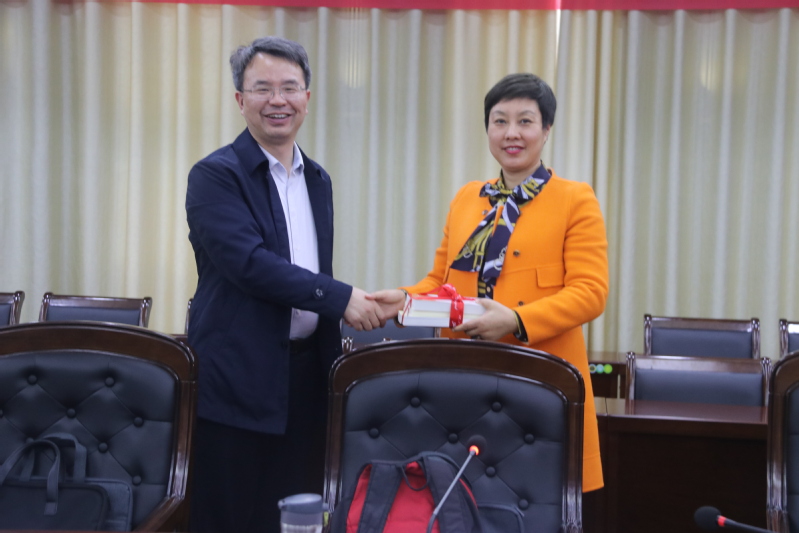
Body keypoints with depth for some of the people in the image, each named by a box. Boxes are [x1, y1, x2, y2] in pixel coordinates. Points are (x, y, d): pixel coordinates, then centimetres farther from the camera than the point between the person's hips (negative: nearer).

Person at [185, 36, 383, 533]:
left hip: (308, 373, 6)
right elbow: (249, 262, -20)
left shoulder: (318, 180, 13)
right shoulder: (216, 175, -8)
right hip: (239, 376, -6)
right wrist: (342, 298, -19)